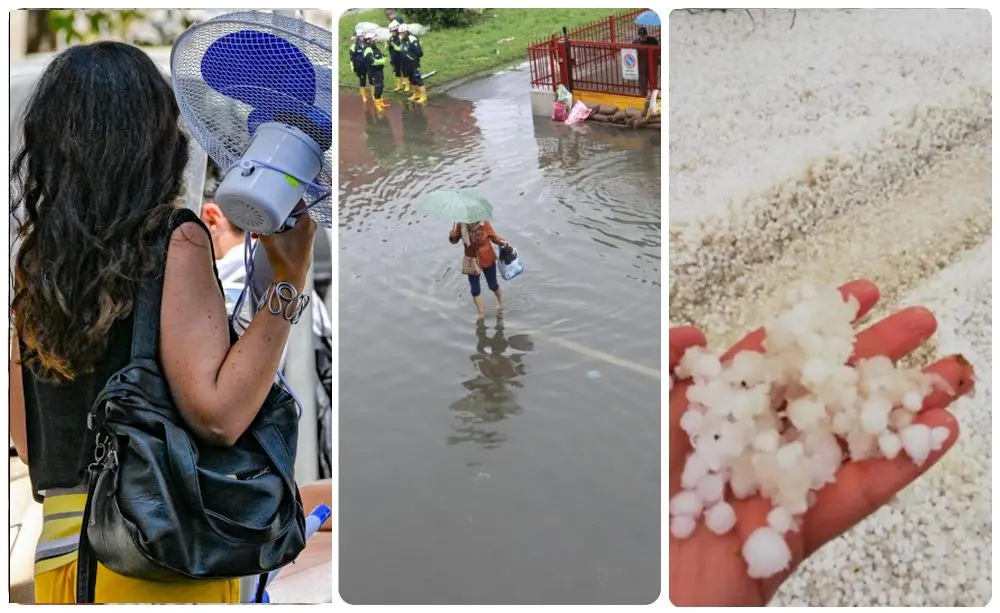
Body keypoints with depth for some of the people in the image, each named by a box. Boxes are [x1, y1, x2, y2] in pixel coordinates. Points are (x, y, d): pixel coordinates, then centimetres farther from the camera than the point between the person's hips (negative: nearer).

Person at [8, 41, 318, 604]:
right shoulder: (176, 238, -11)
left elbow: (23, 433, 13)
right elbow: (217, 413, -20)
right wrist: (290, 281, -16)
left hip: (59, 546, 6)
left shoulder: (32, 254, 7)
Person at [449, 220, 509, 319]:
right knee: (474, 289, 4)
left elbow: (494, 237, -9)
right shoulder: (461, 226, -19)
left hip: (487, 259, -1)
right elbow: (454, 241, -6)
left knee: (492, 285, 18)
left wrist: (502, 242, -27)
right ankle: (481, 312, 23)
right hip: (472, 261, 1)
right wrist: (452, 235, -27)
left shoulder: (484, 224, -23)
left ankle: (500, 298, 52)